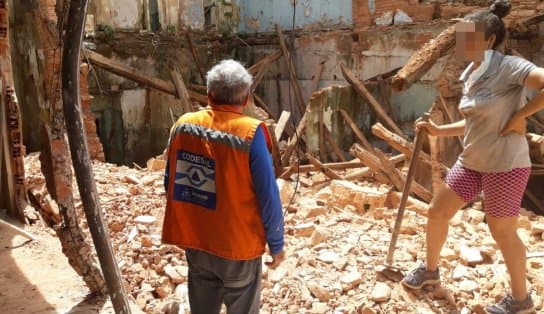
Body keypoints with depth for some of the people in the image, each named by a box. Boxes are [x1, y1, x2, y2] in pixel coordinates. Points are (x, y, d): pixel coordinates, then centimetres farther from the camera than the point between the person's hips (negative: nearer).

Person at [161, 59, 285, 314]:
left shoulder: (182, 125, -4)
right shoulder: (250, 134, -19)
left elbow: (171, 183, 6)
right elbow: (269, 197, -17)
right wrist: (276, 243, -3)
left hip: (193, 242, 5)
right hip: (238, 245, -4)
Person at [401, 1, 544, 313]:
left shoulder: (509, 67, -18)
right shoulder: (472, 76, 7)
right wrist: (437, 130, 7)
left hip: (505, 165, -8)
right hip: (472, 162, 8)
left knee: (502, 232, 5)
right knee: (437, 213, 12)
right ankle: (430, 270, 36)